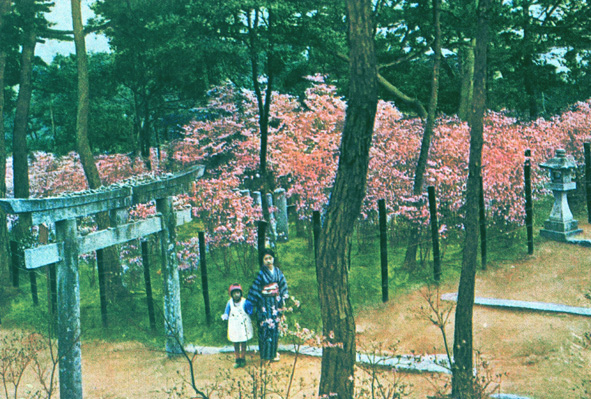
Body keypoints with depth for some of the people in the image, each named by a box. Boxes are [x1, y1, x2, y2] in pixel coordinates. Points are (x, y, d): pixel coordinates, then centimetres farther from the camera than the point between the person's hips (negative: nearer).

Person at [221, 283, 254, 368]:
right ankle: (237, 359, 23)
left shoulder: (244, 302, -12)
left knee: (243, 343, 9)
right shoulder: (230, 303, -6)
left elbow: (250, 312, -3)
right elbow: (226, 313, -1)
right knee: (236, 344, 10)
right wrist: (224, 316, -16)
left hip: (243, 326, -2)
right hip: (234, 326, 2)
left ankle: (243, 359, 24)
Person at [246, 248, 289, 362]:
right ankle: (266, 353, 2)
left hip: (275, 302, 4)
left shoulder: (277, 271, 4)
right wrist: (251, 302, -7)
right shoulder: (261, 273, -8)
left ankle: (273, 351, 18)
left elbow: (283, 284, 12)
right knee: (266, 326, -5)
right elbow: (255, 288, -6)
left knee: (275, 326, 7)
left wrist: (283, 299, 9)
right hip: (265, 304, -4)